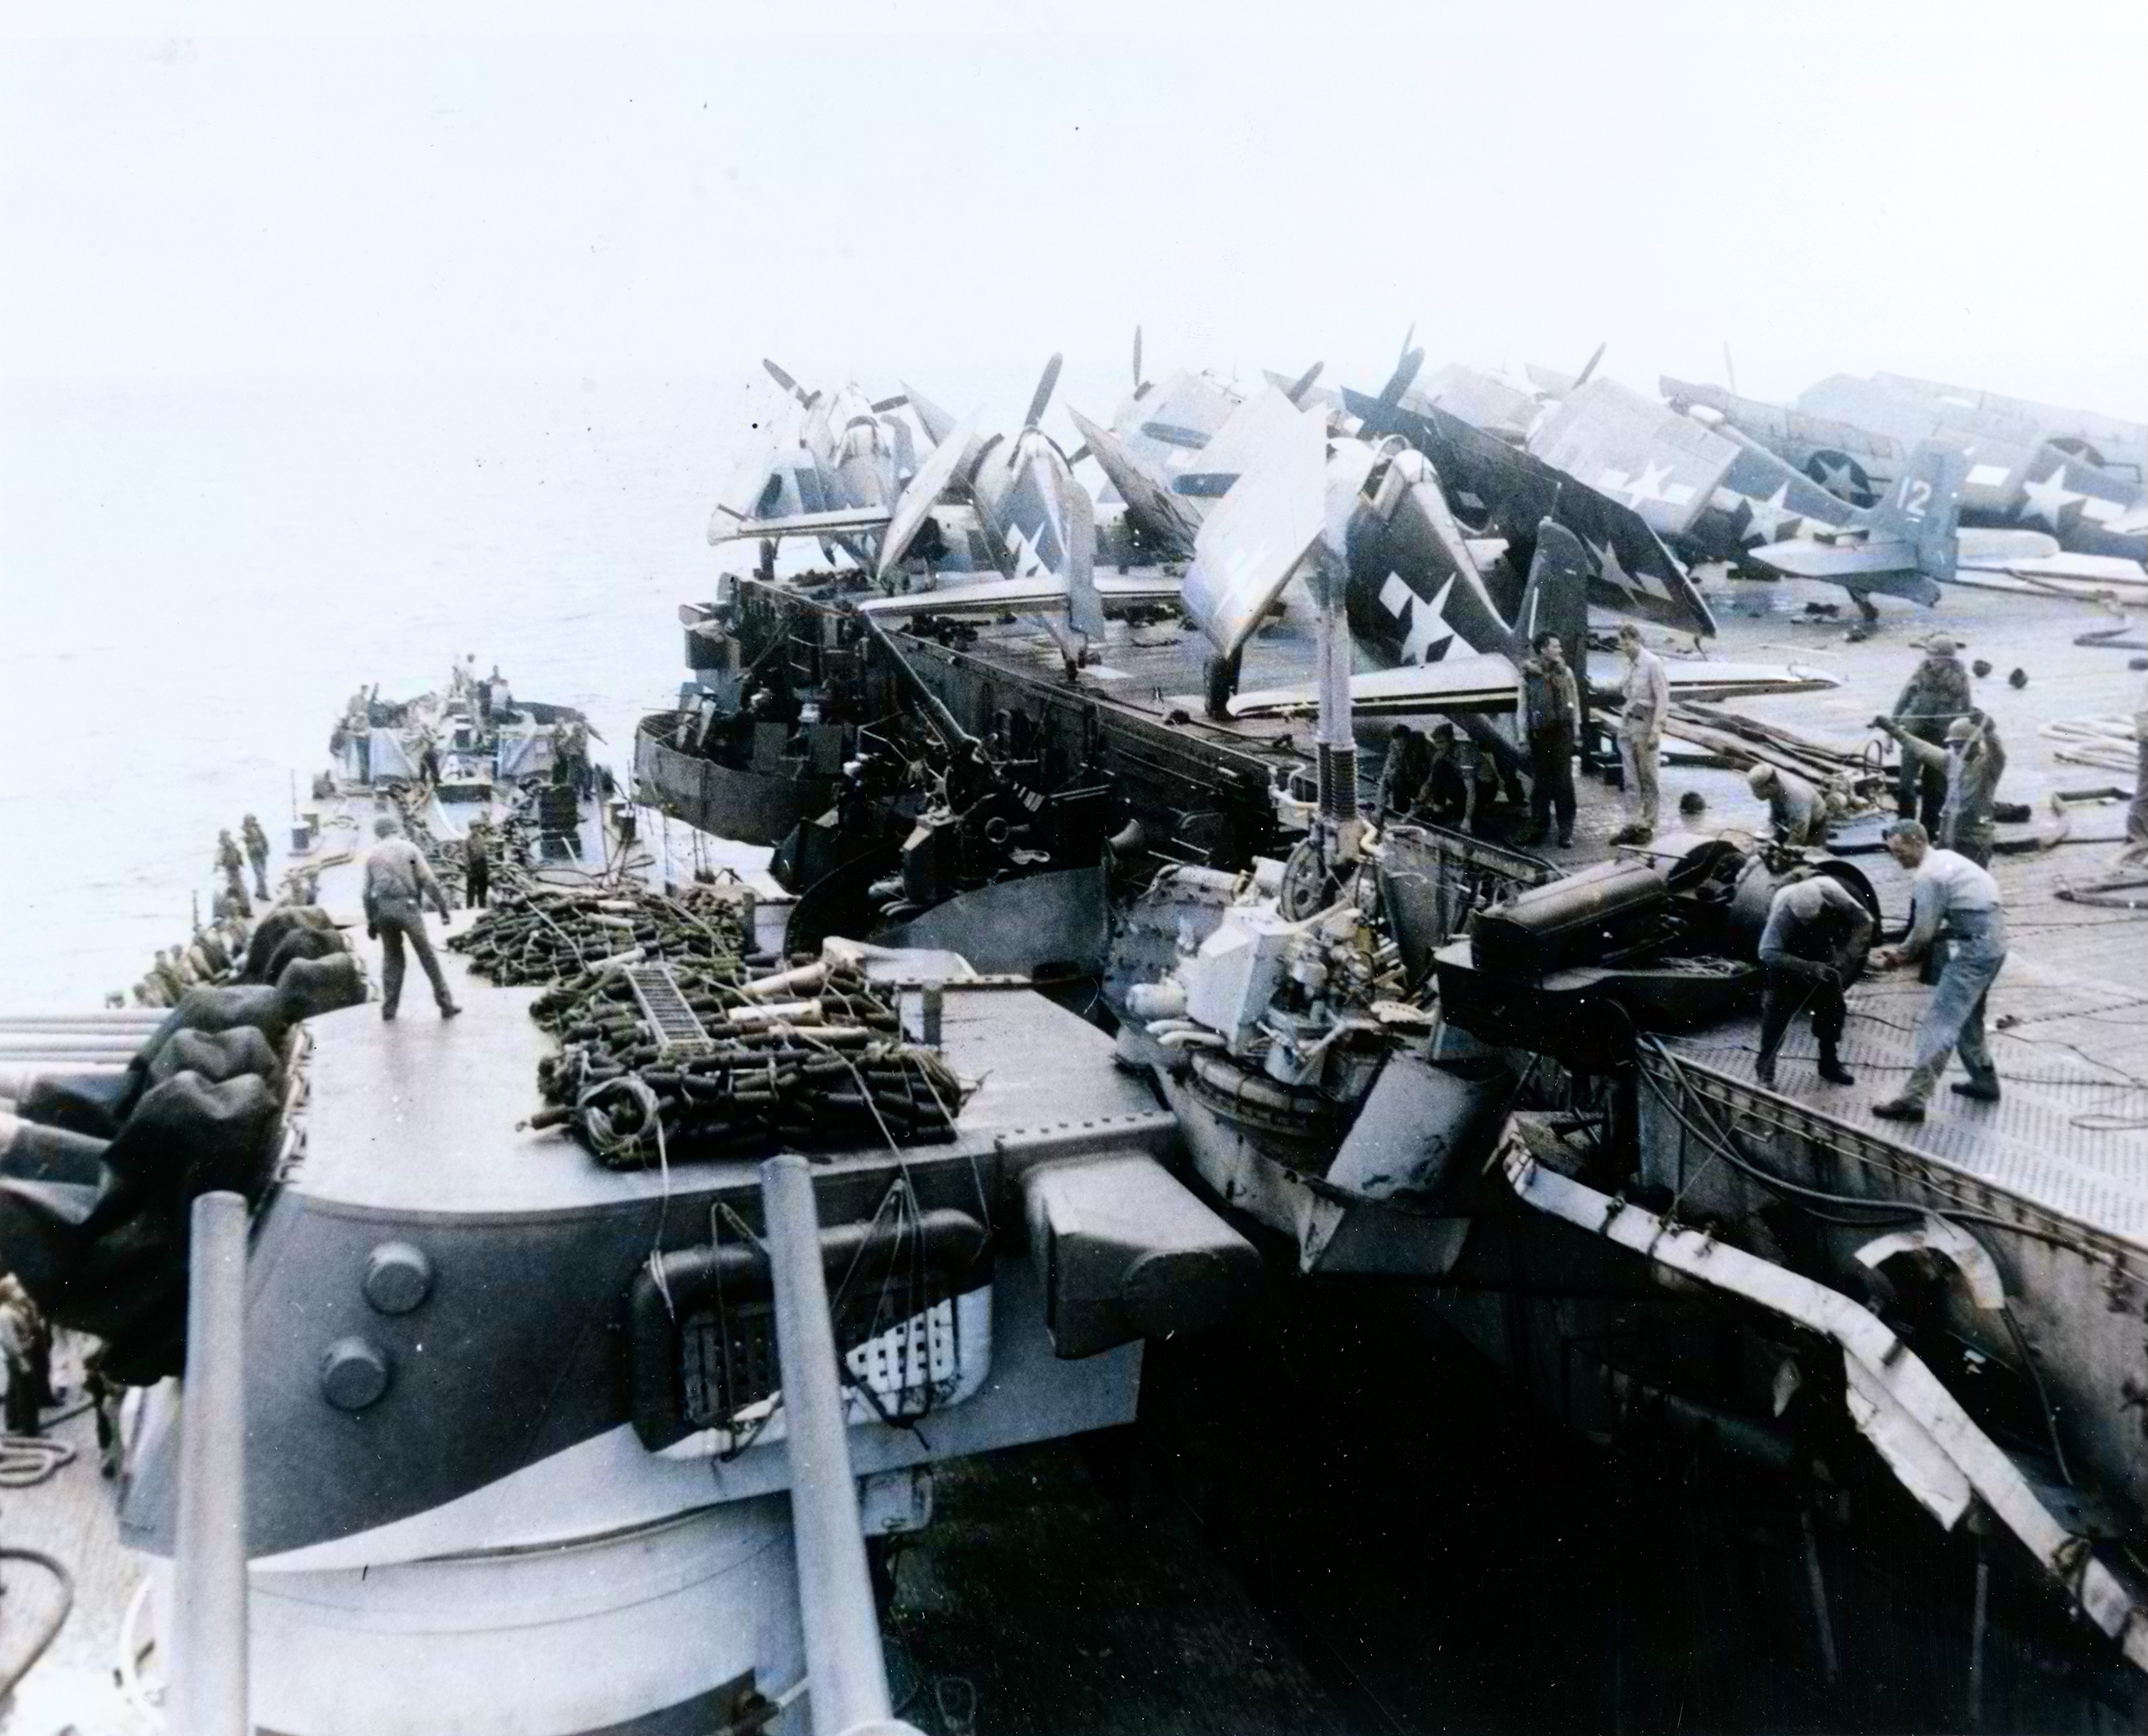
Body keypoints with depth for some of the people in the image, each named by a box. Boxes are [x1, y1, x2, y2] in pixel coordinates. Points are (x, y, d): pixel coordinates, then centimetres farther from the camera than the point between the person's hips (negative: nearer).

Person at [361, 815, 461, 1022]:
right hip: (407, 908, -3)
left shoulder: (373, 854, 11)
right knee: (427, 957, 4)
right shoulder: (409, 849, 0)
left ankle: (389, 1007, 13)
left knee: (391, 956, 18)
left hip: (383, 910, 3)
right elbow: (429, 882, -7)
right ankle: (446, 1005, 4)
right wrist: (443, 907, -2)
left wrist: (370, 921, 16)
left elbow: (368, 891, 11)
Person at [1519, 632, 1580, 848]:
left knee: (1563, 781, 0)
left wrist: (1576, 726, 4)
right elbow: (1523, 704, 2)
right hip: (1539, 732, -1)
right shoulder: (1529, 674, -1)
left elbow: (1574, 700, 9)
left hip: (1561, 731, 1)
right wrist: (1523, 732, -1)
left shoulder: (1565, 672, 5)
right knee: (1539, 782, 5)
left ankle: (1566, 831, 3)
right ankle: (1538, 828, 14)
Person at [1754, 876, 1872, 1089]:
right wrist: (1807, 967, -43)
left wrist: (1847, 955, -30)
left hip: (1821, 954, 4)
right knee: (1779, 1007, -11)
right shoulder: (1782, 910, -38)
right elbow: (1768, 952, -36)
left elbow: (1864, 921, -19)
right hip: (1787, 955, -4)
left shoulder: (1832, 892, -32)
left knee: (1833, 1004, 7)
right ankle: (1765, 1065, -1)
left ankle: (1829, 1062, 23)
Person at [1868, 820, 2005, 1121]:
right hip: (1992, 940, 10)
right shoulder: (1945, 858, 15)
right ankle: (1984, 1081, 36)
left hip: (1976, 947, -10)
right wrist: (1905, 951, 13)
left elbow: (1923, 932, -11)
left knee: (1938, 1021, -11)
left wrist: (1900, 956, 8)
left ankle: (1914, 1099, -15)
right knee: (1966, 1015, 25)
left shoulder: (1927, 876, -15)